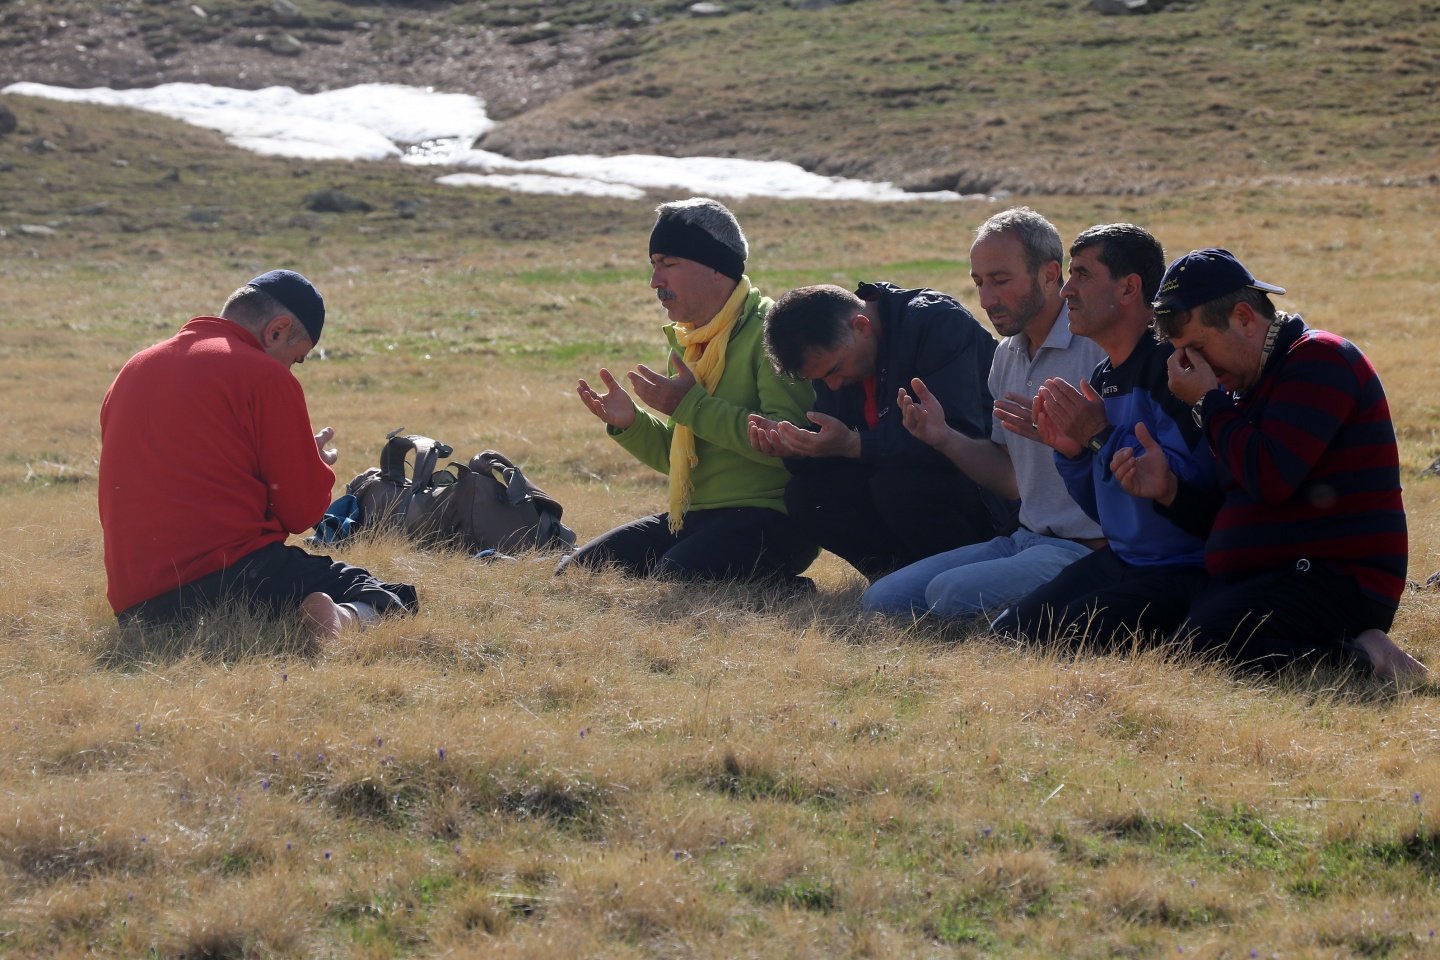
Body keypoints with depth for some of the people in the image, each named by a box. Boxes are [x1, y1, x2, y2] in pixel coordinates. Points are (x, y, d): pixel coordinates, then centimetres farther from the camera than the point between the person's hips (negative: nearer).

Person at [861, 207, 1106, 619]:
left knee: (952, 594, -28)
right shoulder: (1007, 355, 15)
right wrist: (944, 437, 3)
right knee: (881, 599, 0)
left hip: (1087, 550, -9)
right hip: (1025, 539, 9)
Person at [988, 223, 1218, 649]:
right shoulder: (1101, 379, 12)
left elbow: (1193, 485, -28)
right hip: (1116, 561, 9)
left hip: (1181, 576, -9)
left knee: (1061, 642, -23)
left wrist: (1103, 436, -23)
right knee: (1006, 635, -2)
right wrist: (1071, 452, -1)